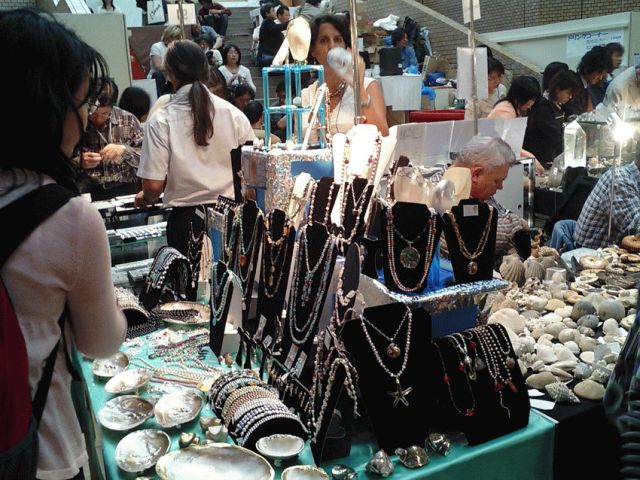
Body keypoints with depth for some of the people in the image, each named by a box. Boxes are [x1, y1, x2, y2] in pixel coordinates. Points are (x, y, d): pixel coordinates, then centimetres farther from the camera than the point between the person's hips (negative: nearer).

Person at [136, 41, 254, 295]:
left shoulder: (160, 120, -8)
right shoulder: (232, 113, -2)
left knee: (193, 295, 11)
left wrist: (145, 198, 13)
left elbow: (153, 186, -10)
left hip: (187, 219, -2)